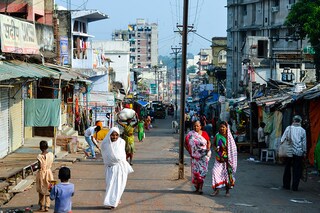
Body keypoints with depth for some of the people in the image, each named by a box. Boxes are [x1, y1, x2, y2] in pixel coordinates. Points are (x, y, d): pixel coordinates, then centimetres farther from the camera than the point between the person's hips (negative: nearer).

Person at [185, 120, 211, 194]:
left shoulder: (204, 133, 1)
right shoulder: (190, 134, 1)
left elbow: (208, 142, 10)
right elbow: (185, 144, 8)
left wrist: (208, 149, -5)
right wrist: (189, 151, 0)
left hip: (203, 155, -1)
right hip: (195, 156, 1)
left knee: (202, 170, -9)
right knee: (195, 170, 3)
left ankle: (200, 188, -10)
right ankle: (197, 187, 17)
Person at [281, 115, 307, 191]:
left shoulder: (288, 128, -2)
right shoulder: (302, 130, -1)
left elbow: (282, 140, -1)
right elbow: (304, 143, 5)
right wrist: (304, 152, 14)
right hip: (298, 153, -1)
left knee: (287, 168, 13)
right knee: (297, 170, 6)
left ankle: (286, 185, 17)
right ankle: (295, 186, 4)